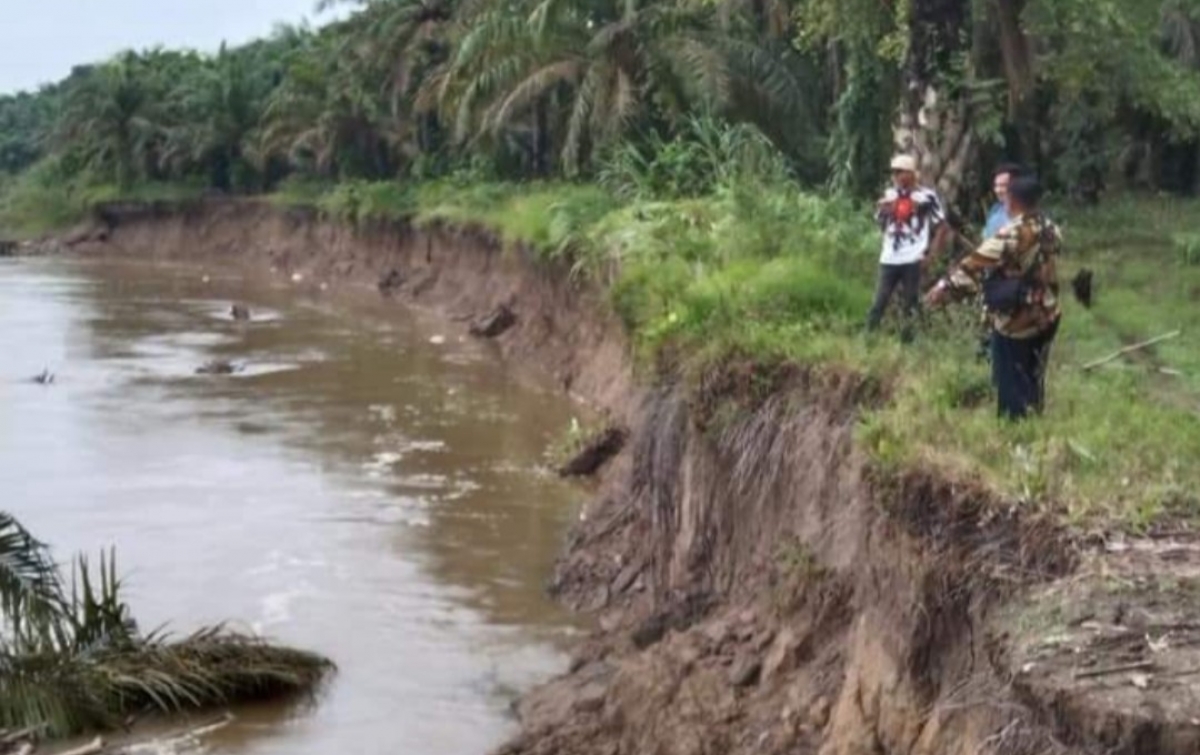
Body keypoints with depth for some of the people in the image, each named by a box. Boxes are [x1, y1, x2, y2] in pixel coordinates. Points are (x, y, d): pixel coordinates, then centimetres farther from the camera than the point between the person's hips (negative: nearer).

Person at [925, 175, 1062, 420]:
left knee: (1012, 383, 4)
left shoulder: (1012, 235, -21)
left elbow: (977, 265, -26)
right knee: (1034, 379, 19)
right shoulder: (1051, 230, 3)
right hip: (1046, 317, 7)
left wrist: (944, 288, -27)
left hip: (1015, 320, -7)